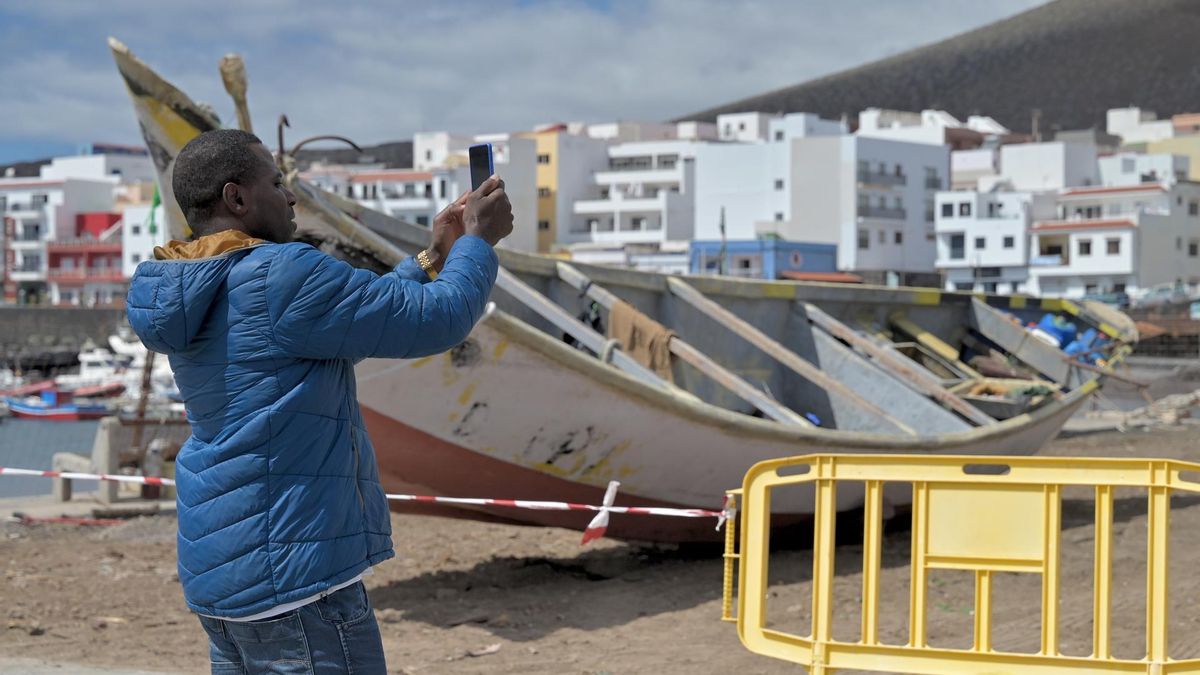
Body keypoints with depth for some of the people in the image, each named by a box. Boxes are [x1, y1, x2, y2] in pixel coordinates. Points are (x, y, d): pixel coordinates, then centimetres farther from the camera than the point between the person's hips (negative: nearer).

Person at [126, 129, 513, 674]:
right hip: (292, 577, -10)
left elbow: (359, 314, 20)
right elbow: (435, 321, -12)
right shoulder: (279, 277, -17)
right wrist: (478, 240, 4)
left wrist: (436, 256, 18)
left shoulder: (198, 293, 12)